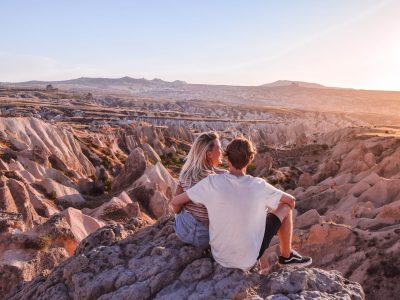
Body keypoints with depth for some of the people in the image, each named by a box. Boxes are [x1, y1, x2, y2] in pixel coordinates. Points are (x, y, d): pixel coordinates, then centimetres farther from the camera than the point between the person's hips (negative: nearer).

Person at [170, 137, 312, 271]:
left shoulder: (211, 182, -18)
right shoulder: (259, 186, -18)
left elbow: (175, 202, -10)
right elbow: (291, 200, -1)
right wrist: (286, 209, 23)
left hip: (219, 256, 3)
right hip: (248, 259, -2)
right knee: (285, 207, 10)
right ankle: (286, 256, 28)